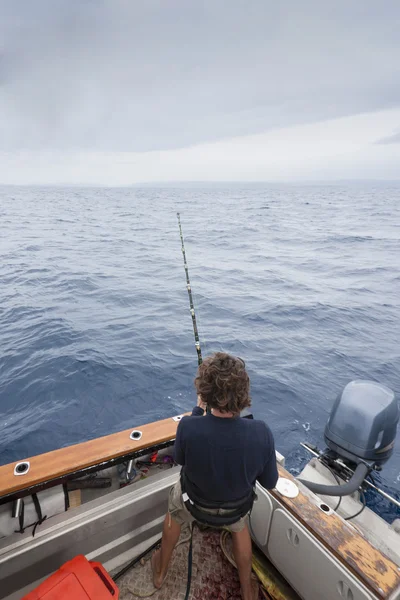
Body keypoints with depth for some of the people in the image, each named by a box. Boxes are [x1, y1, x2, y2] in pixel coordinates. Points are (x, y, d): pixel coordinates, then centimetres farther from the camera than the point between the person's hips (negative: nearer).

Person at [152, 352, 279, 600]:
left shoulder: (188, 426, -37)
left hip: (194, 503, 0)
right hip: (236, 507, 1)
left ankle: (161, 571, 57)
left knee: (175, 512, 36)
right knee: (240, 526, 38)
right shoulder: (261, 432, -33)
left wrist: (198, 409, -7)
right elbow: (269, 483, -15)